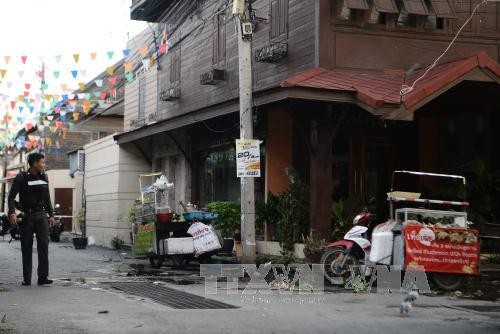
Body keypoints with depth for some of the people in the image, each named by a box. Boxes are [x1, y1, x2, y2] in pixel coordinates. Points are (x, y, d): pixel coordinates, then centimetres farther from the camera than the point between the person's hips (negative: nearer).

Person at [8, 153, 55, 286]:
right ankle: (26, 279, 10)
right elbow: (11, 197, -6)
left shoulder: (44, 177, 10)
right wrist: (12, 212, -20)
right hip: (26, 216, -3)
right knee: (26, 247, 2)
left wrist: (51, 214, 14)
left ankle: (43, 277, -13)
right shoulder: (21, 178, -4)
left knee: (43, 244, -11)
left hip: (41, 215, 3)